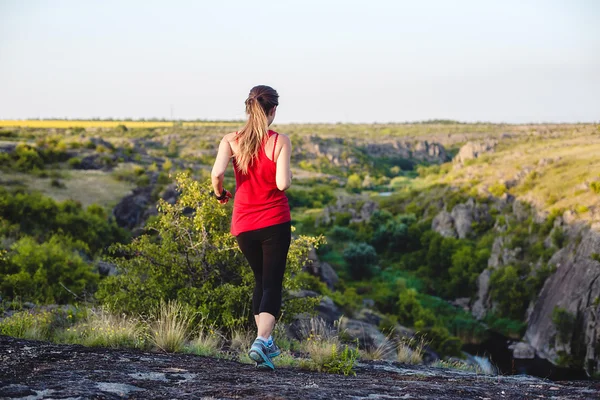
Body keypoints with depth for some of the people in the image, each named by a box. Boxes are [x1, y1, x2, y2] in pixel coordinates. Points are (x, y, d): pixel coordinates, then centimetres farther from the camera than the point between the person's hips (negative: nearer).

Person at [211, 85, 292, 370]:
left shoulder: (231, 140, -3)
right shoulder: (280, 141, -8)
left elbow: (217, 172, -18)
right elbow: (283, 183, -18)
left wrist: (220, 194, 1)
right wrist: (288, 174, 4)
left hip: (243, 225, 3)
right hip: (275, 222, -3)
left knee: (260, 280, 21)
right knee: (272, 284, 2)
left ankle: (265, 341, 21)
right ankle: (261, 341, -17)